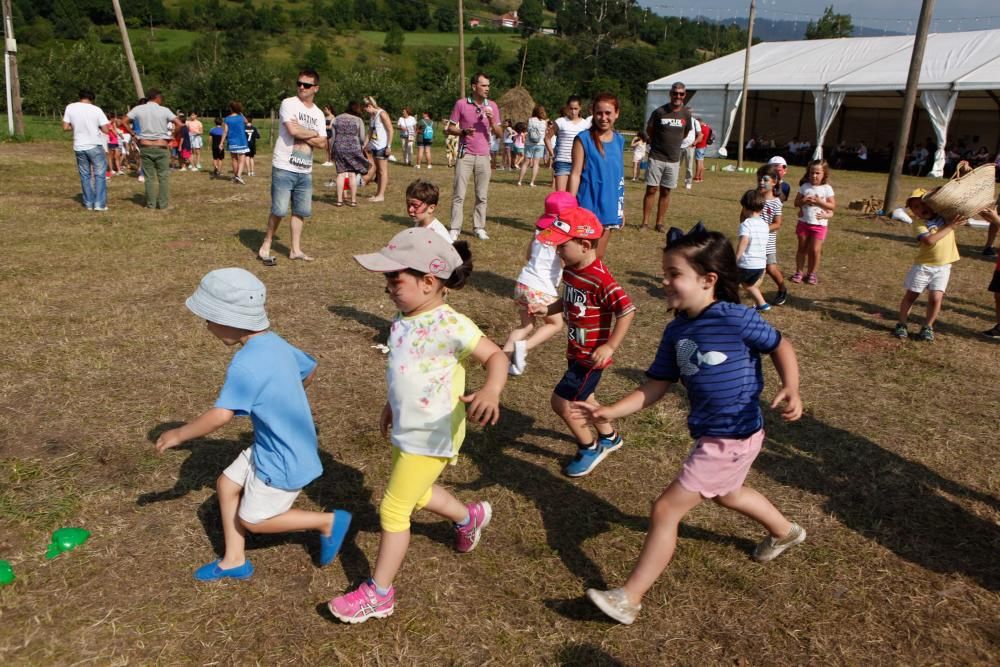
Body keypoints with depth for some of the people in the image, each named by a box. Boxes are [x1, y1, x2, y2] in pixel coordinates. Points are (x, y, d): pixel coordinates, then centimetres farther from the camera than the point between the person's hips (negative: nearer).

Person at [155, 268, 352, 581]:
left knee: (252, 520, 10)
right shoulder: (275, 343, -1)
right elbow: (310, 369, 15)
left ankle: (329, 522, 15)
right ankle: (234, 561, 31)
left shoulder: (246, 363, -28)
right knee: (227, 484, 18)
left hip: (284, 460, -9)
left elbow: (221, 415, -33)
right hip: (275, 446, 9)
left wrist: (178, 435, -17)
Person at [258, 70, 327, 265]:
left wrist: (302, 135, -10)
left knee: (300, 211, 9)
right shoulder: (288, 104, -4)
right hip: (284, 168, -6)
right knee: (279, 210, -6)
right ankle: (266, 247, 9)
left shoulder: (319, 114, 12)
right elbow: (293, 130, -20)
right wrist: (313, 133, -3)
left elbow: (322, 144, 3)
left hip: (305, 171, 6)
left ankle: (295, 250, 19)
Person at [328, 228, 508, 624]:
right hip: (406, 431, 9)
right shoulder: (405, 320, 0)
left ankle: (379, 593, 21)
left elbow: (496, 357, -23)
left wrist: (491, 391, -43)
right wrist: (391, 405, 25)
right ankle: (470, 516, 55)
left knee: (393, 510, 2)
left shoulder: (450, 325, -26)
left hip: (432, 437, -9)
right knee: (415, 494, 28)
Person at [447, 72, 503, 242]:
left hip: (484, 156, 2)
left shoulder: (492, 106, 6)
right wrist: (463, 132, -15)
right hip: (465, 155, -2)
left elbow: (499, 134, 7)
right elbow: (450, 128, 4)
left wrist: (492, 121, -11)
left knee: (482, 195, 4)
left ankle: (479, 228, 12)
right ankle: (455, 229, 2)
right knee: (459, 194, -3)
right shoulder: (461, 104, 0)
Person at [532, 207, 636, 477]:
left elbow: (627, 311, -27)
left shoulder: (600, 279, -28)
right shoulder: (570, 270, 0)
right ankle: (609, 437, 47)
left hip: (591, 356, -9)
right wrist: (546, 309, 1)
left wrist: (609, 347, -26)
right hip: (576, 351, 9)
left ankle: (590, 448, 16)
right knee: (581, 399, 24)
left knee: (561, 401, -6)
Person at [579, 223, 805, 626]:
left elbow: (780, 346, -5)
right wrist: (611, 412, -8)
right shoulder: (676, 331, 0)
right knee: (727, 495, 35)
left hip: (733, 438, -9)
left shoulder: (735, 318, -20)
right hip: (710, 435, 9)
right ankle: (785, 532, 65)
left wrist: (791, 390, -21)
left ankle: (629, 600, 4)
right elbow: (655, 387, 2)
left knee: (666, 509, -8)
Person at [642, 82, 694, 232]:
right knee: (651, 190, -1)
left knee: (665, 192, 7)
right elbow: (649, 130, 6)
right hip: (656, 157, -2)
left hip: (674, 160, 3)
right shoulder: (659, 112, -9)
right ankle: (645, 222, 5)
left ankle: (659, 223, 14)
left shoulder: (686, 114, 0)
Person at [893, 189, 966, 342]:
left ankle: (927, 327, 13)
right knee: (911, 295, 8)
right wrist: (950, 226, -23)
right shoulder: (920, 224, -11)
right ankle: (901, 324, 23)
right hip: (923, 265, -1)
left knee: (936, 298, -6)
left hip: (943, 267, 1)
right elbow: (929, 240, -26)